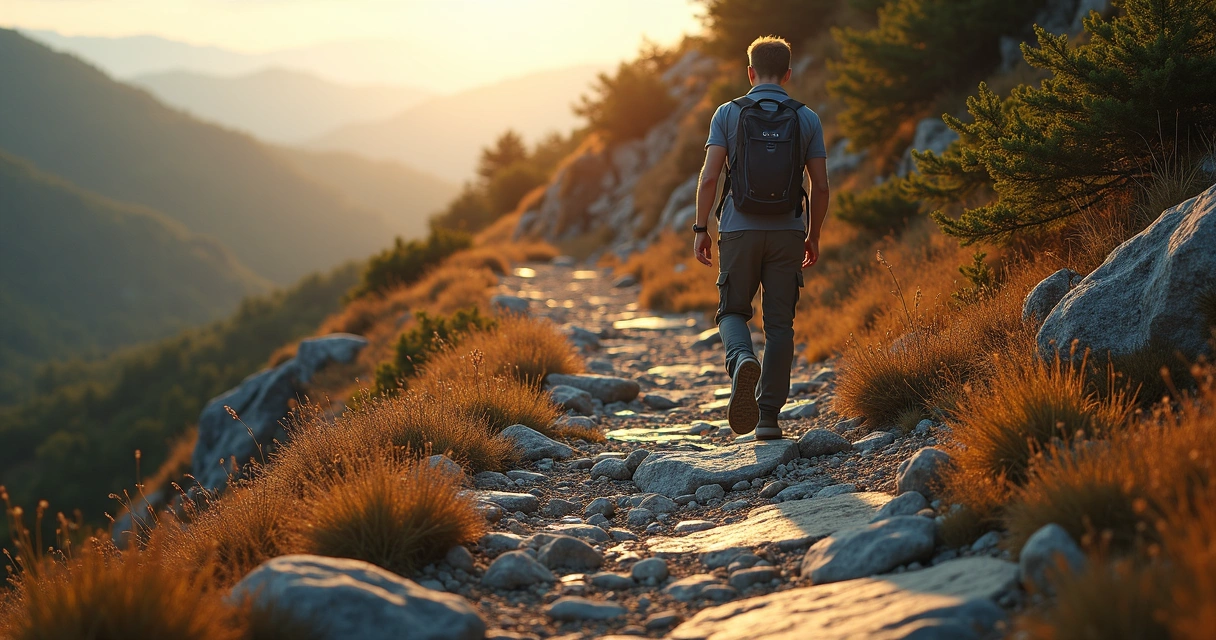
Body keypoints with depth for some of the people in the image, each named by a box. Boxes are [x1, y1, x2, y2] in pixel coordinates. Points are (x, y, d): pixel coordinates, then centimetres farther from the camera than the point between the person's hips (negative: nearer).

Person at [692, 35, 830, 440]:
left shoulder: (728, 114, 0)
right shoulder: (806, 119, 3)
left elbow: (709, 177, -7)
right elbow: (820, 186, 3)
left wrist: (700, 229, 1)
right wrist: (813, 236, 15)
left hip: (739, 230, -1)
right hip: (787, 233, 1)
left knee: (733, 311, 13)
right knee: (779, 324, 6)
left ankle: (743, 361, -21)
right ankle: (768, 418, 3)